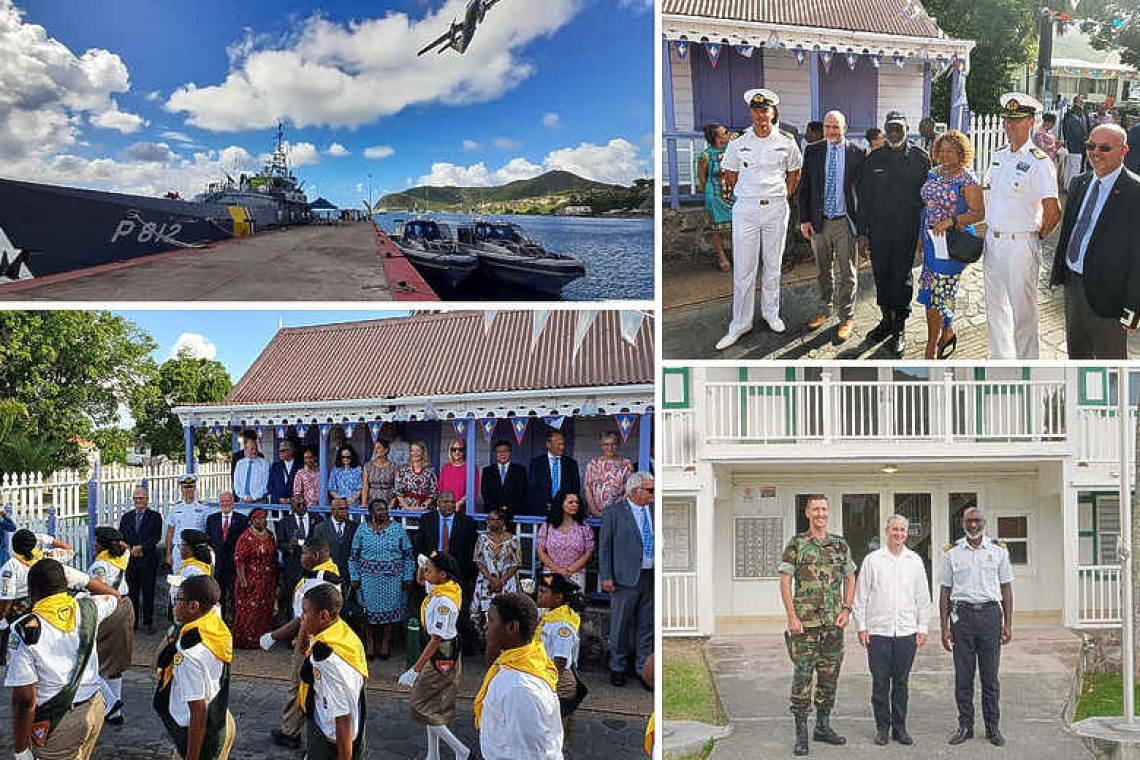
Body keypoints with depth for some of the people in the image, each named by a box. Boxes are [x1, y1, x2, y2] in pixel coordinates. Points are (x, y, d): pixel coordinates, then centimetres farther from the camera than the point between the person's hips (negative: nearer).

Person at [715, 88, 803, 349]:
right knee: (743, 268, -2)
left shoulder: (786, 143, 3)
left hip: (776, 209, 1)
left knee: (773, 265, 10)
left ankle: (771, 313, 26)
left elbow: (794, 172, 16)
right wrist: (742, 195, 6)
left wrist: (785, 196, 8)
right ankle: (740, 323, 4)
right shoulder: (738, 144, 1)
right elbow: (730, 174, 12)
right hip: (745, 209, -1)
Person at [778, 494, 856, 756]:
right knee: (803, 675, -4)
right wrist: (792, 616, -11)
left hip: (834, 622, 4)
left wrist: (846, 610, 4)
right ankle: (801, 732, 1)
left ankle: (823, 726, 22)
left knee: (830, 674, 10)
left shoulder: (840, 545, 10)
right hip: (805, 622, -4)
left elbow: (850, 578, 16)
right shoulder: (796, 544, -2)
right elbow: (785, 581, -4)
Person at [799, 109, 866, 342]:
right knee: (823, 271, 17)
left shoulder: (856, 153, -3)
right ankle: (824, 309, 34)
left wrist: (863, 220, -5)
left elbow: (862, 187, 0)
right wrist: (804, 218, -2)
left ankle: (845, 318, 16)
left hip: (846, 221, -2)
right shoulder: (812, 151, 2)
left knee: (847, 274, 4)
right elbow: (804, 187, 4)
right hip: (820, 221, 2)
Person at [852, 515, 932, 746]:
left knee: (901, 683, 7)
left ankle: (899, 727, 16)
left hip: (906, 631, 2)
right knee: (880, 683, 1)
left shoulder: (915, 561, 8)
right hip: (878, 631, -2)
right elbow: (861, 596, 3)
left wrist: (923, 628, 6)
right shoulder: (872, 560, 2)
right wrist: (861, 626, -1)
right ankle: (882, 727, 11)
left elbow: (923, 597, 11)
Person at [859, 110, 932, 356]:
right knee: (881, 276, 11)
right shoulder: (874, 159, 6)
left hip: (907, 231, -3)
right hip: (878, 230, 3)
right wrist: (862, 231, 3)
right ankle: (886, 320, 27)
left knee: (902, 277, 1)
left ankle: (899, 328, 11)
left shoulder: (920, 158, 1)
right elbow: (865, 196, 8)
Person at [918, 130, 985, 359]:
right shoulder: (932, 175, 11)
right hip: (931, 241, 6)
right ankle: (948, 332, 29)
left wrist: (951, 221, -25)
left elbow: (979, 213, -13)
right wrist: (922, 237, 14)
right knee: (932, 292, 8)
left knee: (938, 295, -4)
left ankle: (931, 349, 6)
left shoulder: (967, 180, -9)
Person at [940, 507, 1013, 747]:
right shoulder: (951, 552, 5)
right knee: (963, 675, 3)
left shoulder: (998, 550, 6)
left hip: (990, 612, 0)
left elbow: (1006, 588, 8)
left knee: (990, 675, 4)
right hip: (962, 613, 0)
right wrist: (944, 627, 2)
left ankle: (993, 727, 14)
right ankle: (965, 726, 13)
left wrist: (1008, 623, 1)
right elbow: (945, 591, 7)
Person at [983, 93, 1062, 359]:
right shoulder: (997, 157, 9)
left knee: (1022, 311, 3)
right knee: (995, 308, 16)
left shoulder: (1039, 162, -15)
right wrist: (990, 233, 15)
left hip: (1021, 245, -7)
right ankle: (1000, 360, 31)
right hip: (992, 240, 7)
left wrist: (1036, 237, -3)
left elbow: (1053, 213, -16)